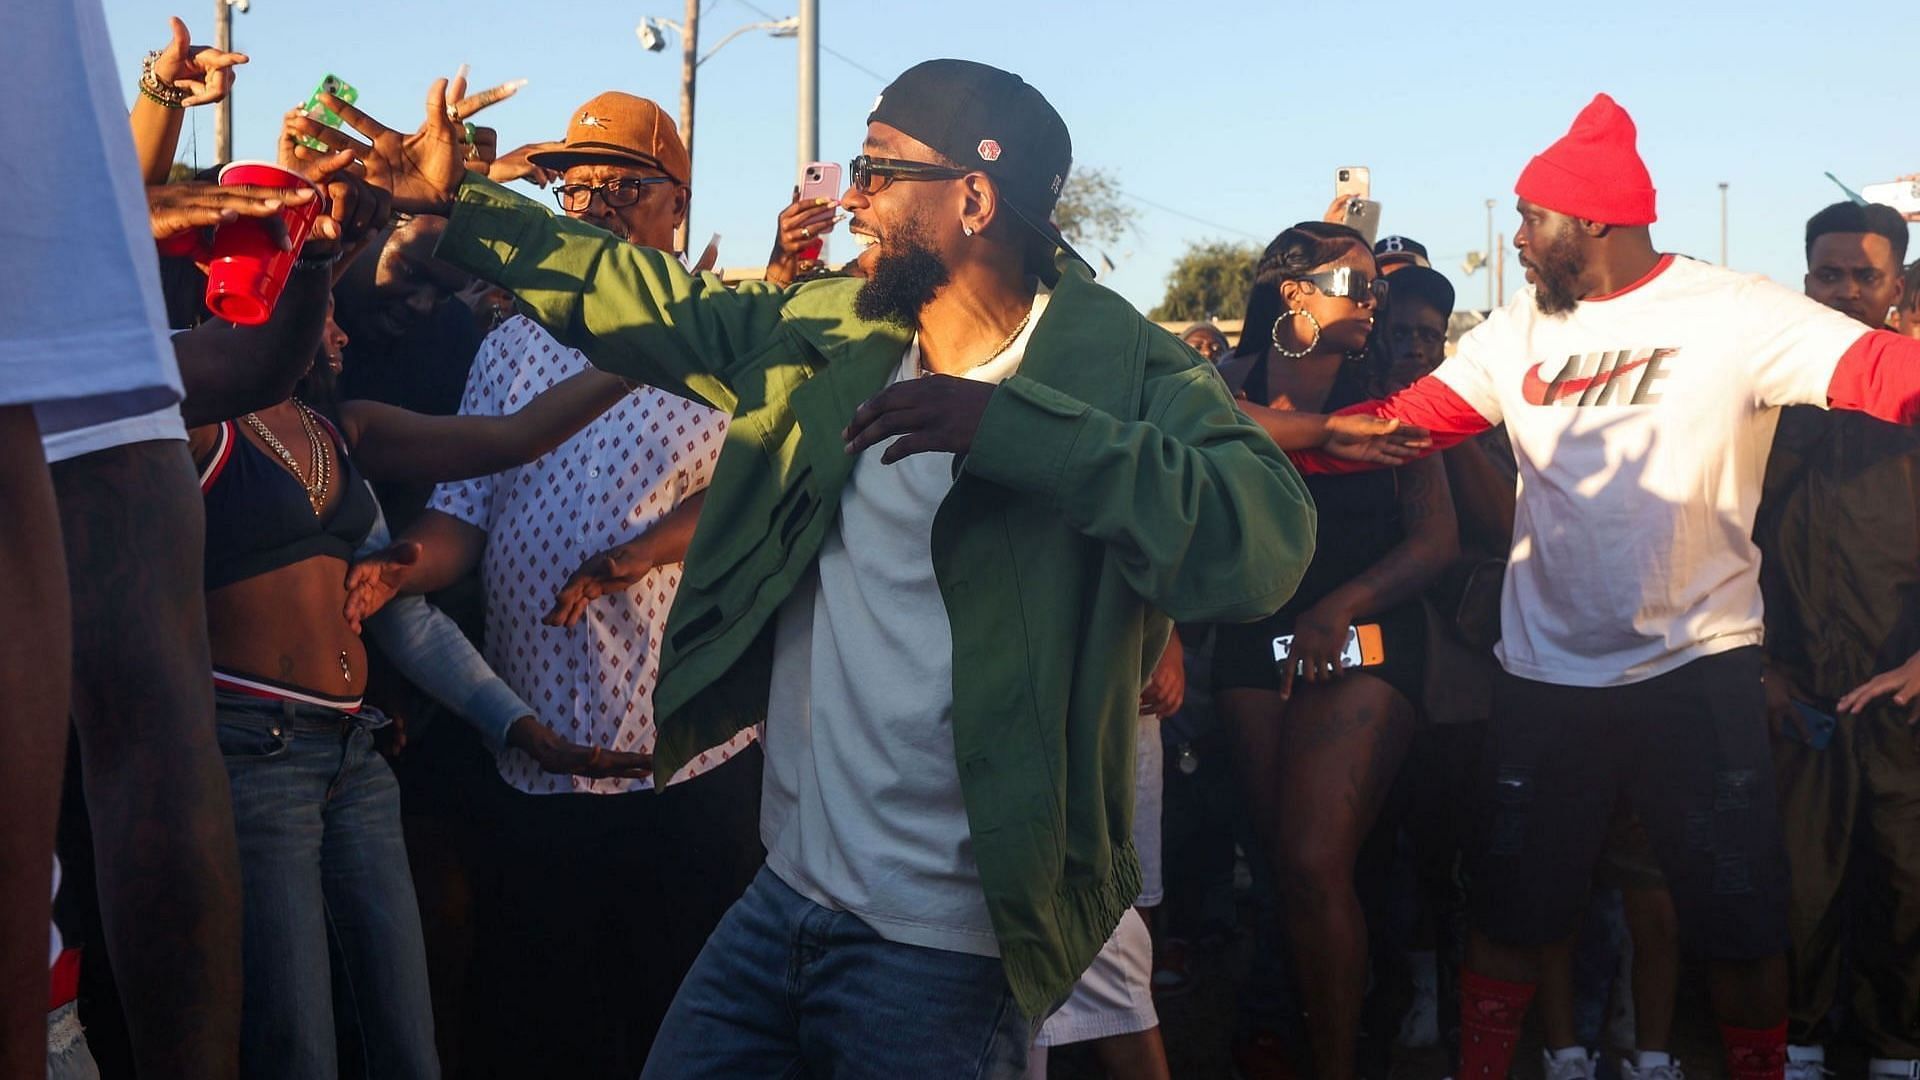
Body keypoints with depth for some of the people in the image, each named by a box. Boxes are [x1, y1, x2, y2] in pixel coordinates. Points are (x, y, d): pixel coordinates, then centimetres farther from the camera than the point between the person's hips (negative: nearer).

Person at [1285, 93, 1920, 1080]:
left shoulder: (1733, 314, -9)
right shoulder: (1518, 335, 6)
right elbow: (1400, 424, 1)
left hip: (1699, 666, -3)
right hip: (1544, 669, 4)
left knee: (1741, 921, 5)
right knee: (1511, 908, 12)